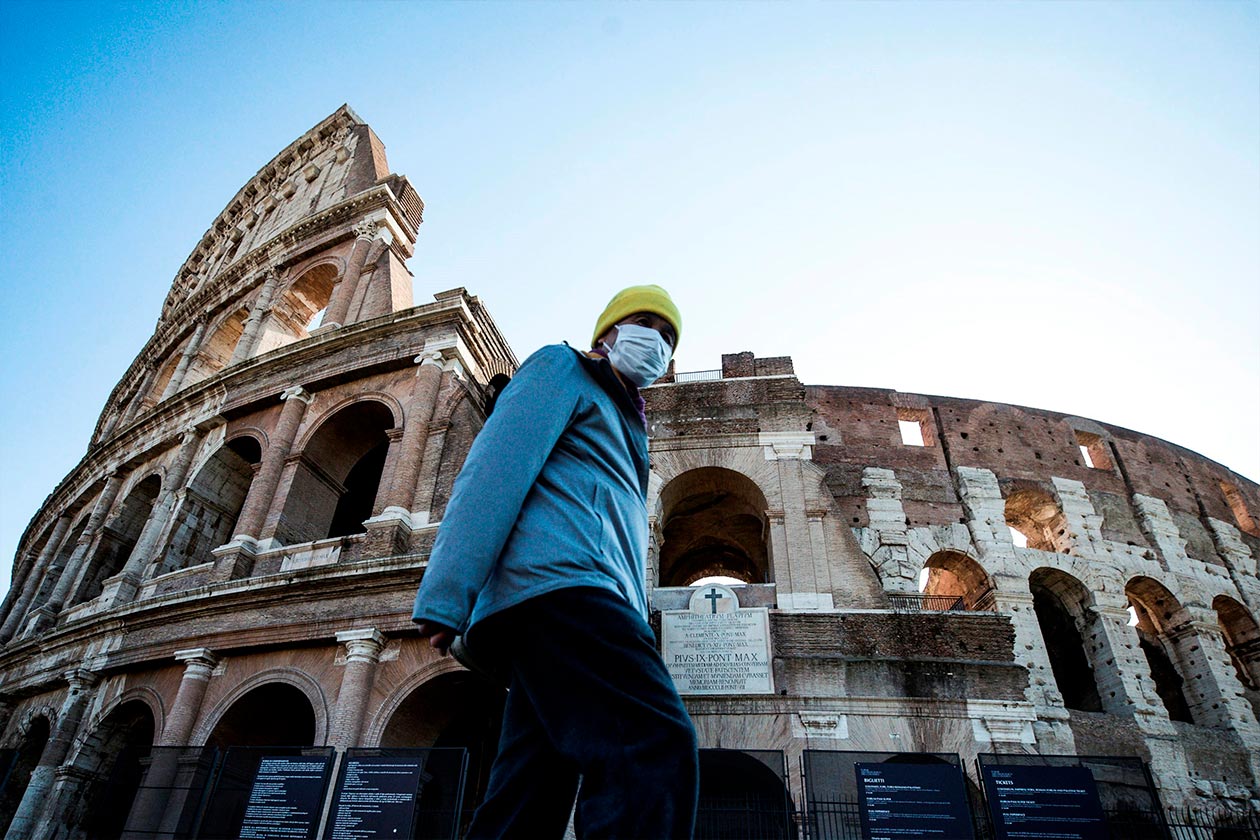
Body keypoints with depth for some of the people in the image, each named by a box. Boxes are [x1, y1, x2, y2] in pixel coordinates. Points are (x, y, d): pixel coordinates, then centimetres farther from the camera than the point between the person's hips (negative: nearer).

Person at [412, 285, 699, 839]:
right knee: (658, 747, -24)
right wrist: (446, 596, -16)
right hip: (558, 578, -9)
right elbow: (497, 467, -5)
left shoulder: (624, 426, 36)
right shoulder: (563, 367, 11)